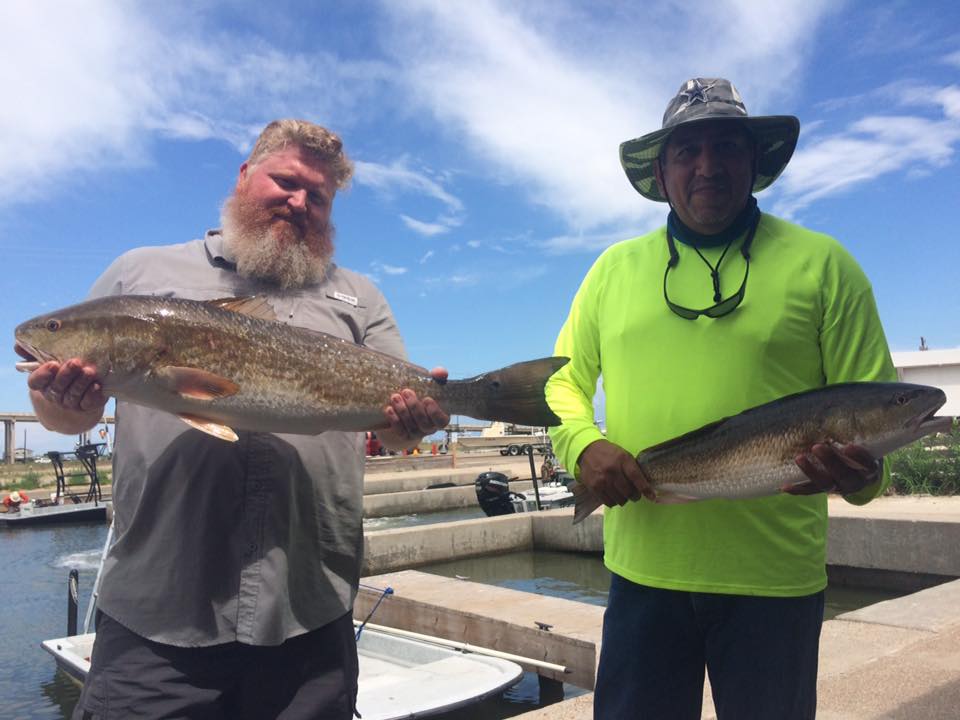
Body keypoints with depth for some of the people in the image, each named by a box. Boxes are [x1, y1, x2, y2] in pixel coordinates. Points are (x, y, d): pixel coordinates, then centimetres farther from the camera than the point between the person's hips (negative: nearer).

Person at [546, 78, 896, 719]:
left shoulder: (821, 263, 1)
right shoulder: (614, 268, 8)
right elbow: (564, 379, 12)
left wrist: (860, 473, -21)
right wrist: (584, 446, -9)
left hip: (774, 577, -1)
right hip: (641, 566, 2)